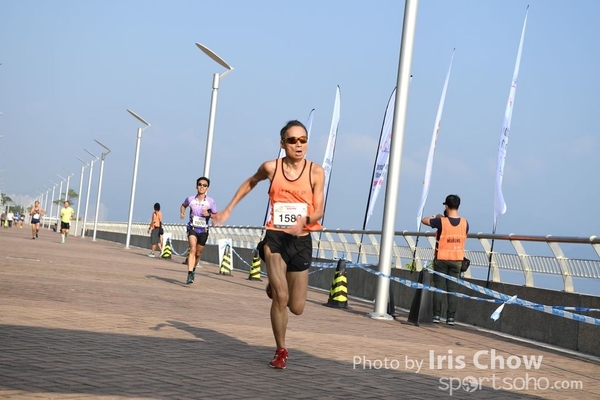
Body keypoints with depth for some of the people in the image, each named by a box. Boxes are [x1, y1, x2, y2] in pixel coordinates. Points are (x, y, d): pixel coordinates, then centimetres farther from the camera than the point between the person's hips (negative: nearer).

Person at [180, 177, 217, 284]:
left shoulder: (211, 201, -7)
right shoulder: (190, 199, -3)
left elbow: (216, 216, 0)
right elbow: (183, 205, 19)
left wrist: (208, 214, -20)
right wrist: (182, 213, 1)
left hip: (203, 230, 1)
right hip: (192, 228, -1)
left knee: (198, 254, 12)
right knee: (192, 249, -22)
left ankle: (193, 269, 41)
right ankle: (190, 275, -28)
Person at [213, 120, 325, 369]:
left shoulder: (316, 172, -5)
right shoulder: (271, 168, -2)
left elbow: (319, 211, -7)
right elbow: (250, 182, 20)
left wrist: (305, 219, -30)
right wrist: (228, 209, 19)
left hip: (301, 241, 1)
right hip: (275, 237, -1)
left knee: (297, 308, 5)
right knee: (280, 297, -15)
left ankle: (274, 288, 41)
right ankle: (281, 351, 5)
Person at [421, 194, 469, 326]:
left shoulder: (441, 222, -13)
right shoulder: (465, 223, -4)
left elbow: (424, 220, 0)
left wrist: (436, 217, 18)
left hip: (441, 259, -2)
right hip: (456, 260, 2)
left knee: (439, 287, 4)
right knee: (453, 288, 5)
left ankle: (436, 315, 2)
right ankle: (450, 317, 3)